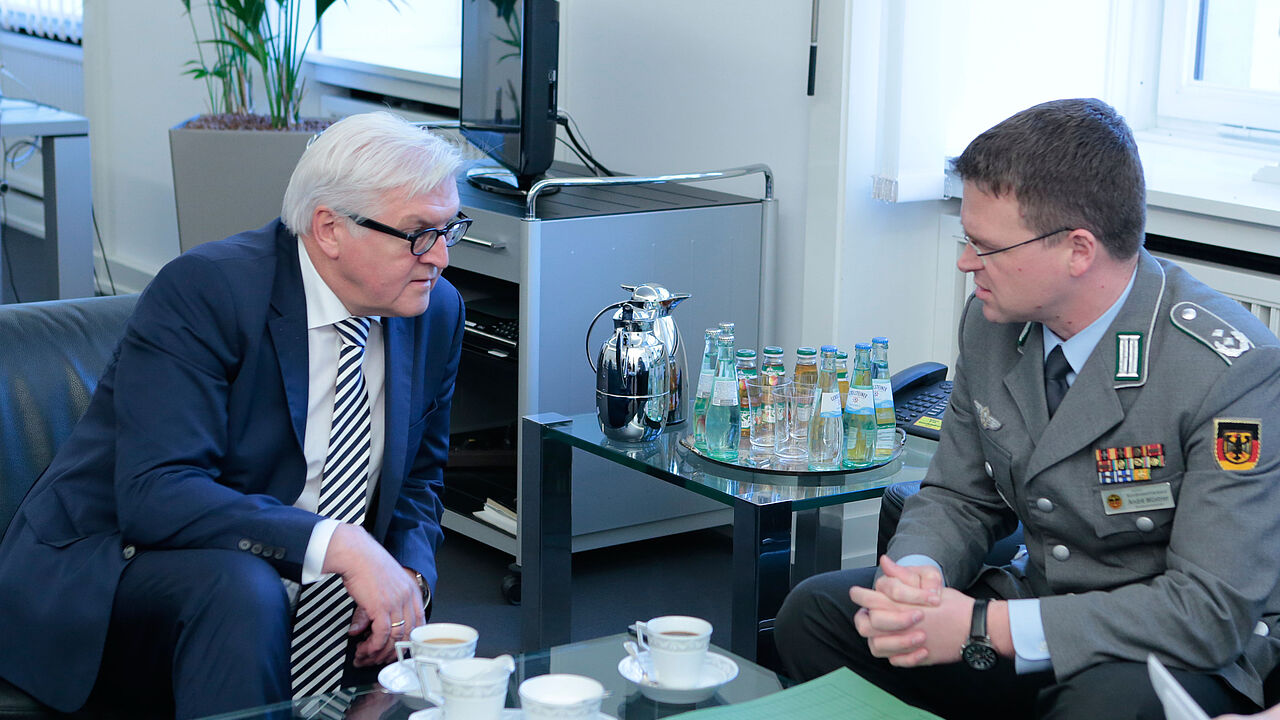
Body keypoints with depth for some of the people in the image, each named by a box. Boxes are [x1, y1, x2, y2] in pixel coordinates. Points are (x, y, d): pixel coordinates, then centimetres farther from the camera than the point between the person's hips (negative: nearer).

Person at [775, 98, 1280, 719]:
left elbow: (1213, 609, -25)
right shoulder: (991, 320, -3)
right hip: (1036, 605, 6)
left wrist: (984, 628, -28)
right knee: (815, 610, -7)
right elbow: (957, 498, 8)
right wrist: (914, 574, -18)